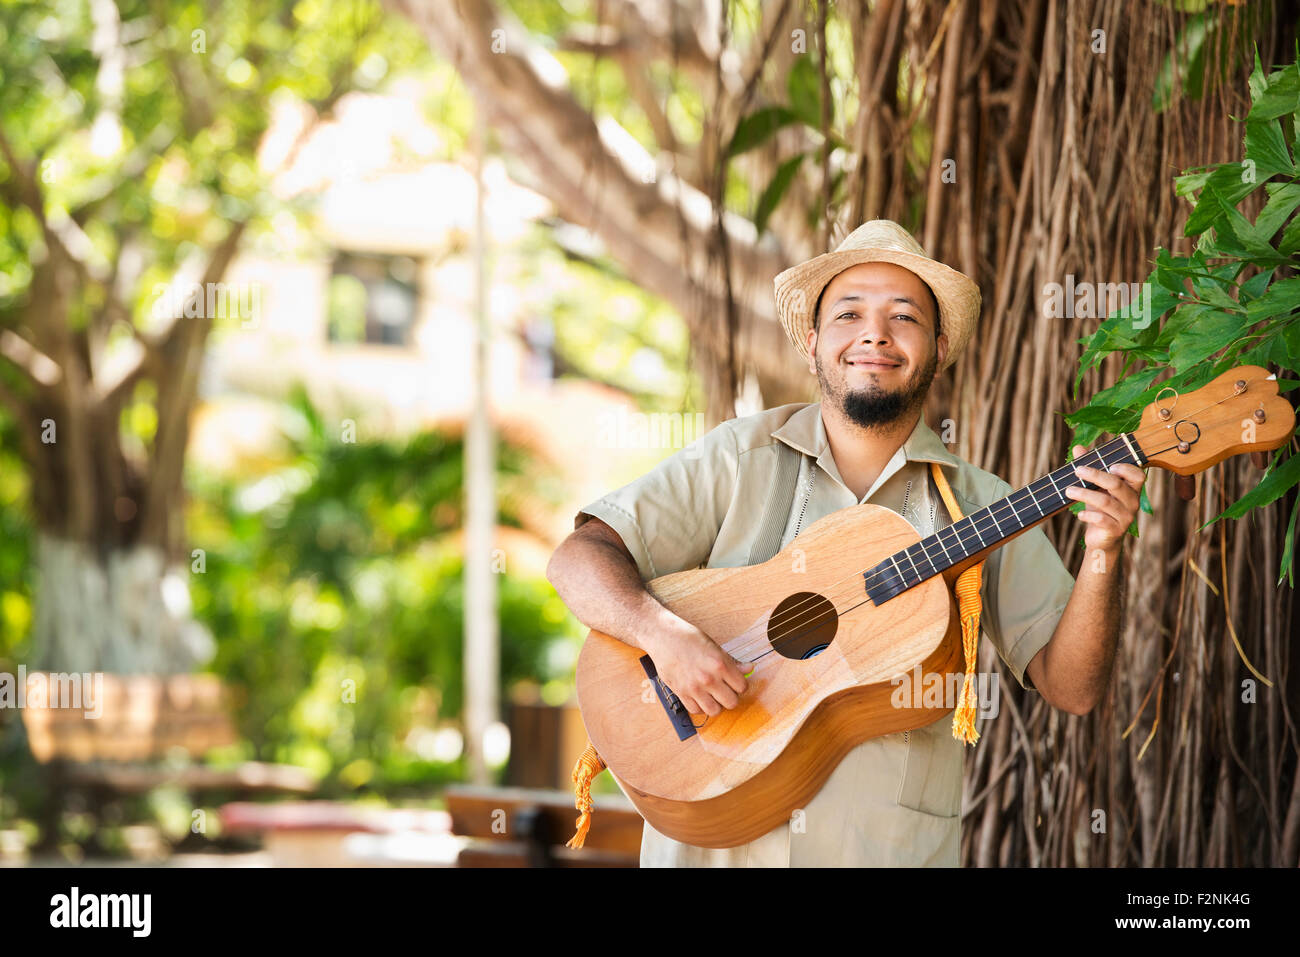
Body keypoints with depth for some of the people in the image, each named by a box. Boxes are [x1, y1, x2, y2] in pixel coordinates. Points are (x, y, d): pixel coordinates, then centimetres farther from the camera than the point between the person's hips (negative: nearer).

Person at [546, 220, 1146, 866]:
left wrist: (1102, 556, -12)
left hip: (888, 847, 1)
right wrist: (663, 634, -19)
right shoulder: (740, 456, 5)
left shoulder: (980, 508, 7)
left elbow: (1071, 689, 3)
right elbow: (579, 559, -1)